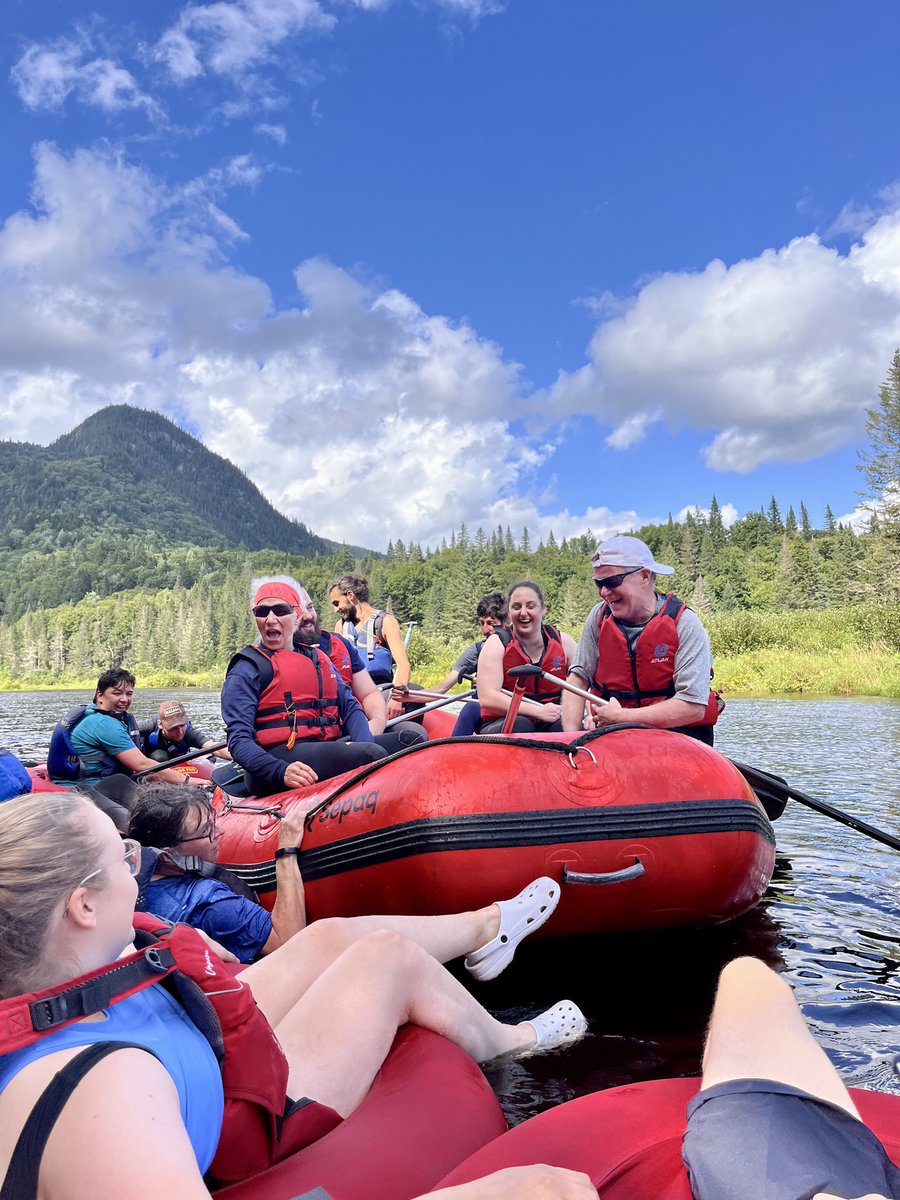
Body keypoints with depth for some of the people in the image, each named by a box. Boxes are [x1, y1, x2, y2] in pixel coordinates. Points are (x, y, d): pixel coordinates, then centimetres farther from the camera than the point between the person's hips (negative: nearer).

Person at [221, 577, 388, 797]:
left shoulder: (317, 657, 24)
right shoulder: (247, 669, 3)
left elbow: (349, 706, 15)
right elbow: (239, 740, -7)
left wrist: (365, 746, -7)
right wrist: (281, 772, -26)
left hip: (328, 749, 7)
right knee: (372, 756, -29)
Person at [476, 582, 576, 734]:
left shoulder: (562, 642, 4)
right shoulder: (497, 643, -6)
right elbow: (487, 698, -17)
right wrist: (539, 711, -24)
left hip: (550, 724, 2)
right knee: (520, 725, -35)